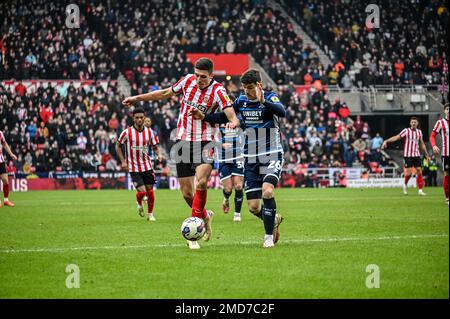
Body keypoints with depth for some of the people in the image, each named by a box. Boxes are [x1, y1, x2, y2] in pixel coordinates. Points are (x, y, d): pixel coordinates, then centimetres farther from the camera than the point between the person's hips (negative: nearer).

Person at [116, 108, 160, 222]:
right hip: (133, 168, -3)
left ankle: (150, 214, 22)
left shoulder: (149, 132, -1)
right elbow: (118, 146, 3)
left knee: (150, 190, 3)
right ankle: (140, 204, 24)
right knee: (142, 191, -12)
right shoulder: (127, 132, -9)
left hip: (147, 166, 3)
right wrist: (123, 161, -6)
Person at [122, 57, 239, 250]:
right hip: (183, 142, 4)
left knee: (201, 183, -25)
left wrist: (233, 124, -50)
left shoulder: (217, 91, -13)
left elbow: (232, 116, -26)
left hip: (204, 143, -4)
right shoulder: (188, 80, 1)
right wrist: (137, 98, 20)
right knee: (187, 193, 3)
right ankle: (205, 216, 33)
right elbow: (165, 93, 17)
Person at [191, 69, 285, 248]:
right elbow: (224, 117, 16)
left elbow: (282, 112, -31)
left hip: (272, 155, -5)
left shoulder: (270, 98, -11)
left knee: (267, 191, -28)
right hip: (251, 159, 5)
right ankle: (274, 220, 33)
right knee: (253, 207, 0)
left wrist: (263, 101, -47)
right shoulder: (241, 101, 3)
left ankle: (269, 237, -15)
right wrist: (204, 117, -1)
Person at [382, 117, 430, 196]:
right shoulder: (406, 131, -5)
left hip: (416, 155, 4)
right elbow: (396, 137, -11)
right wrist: (386, 141, -24)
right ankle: (405, 185, 20)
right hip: (408, 155, -4)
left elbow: (422, 144, 18)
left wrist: (427, 155, 19)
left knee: (419, 171, -4)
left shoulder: (419, 132, 10)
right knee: (409, 172, -9)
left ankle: (420, 190, 0)